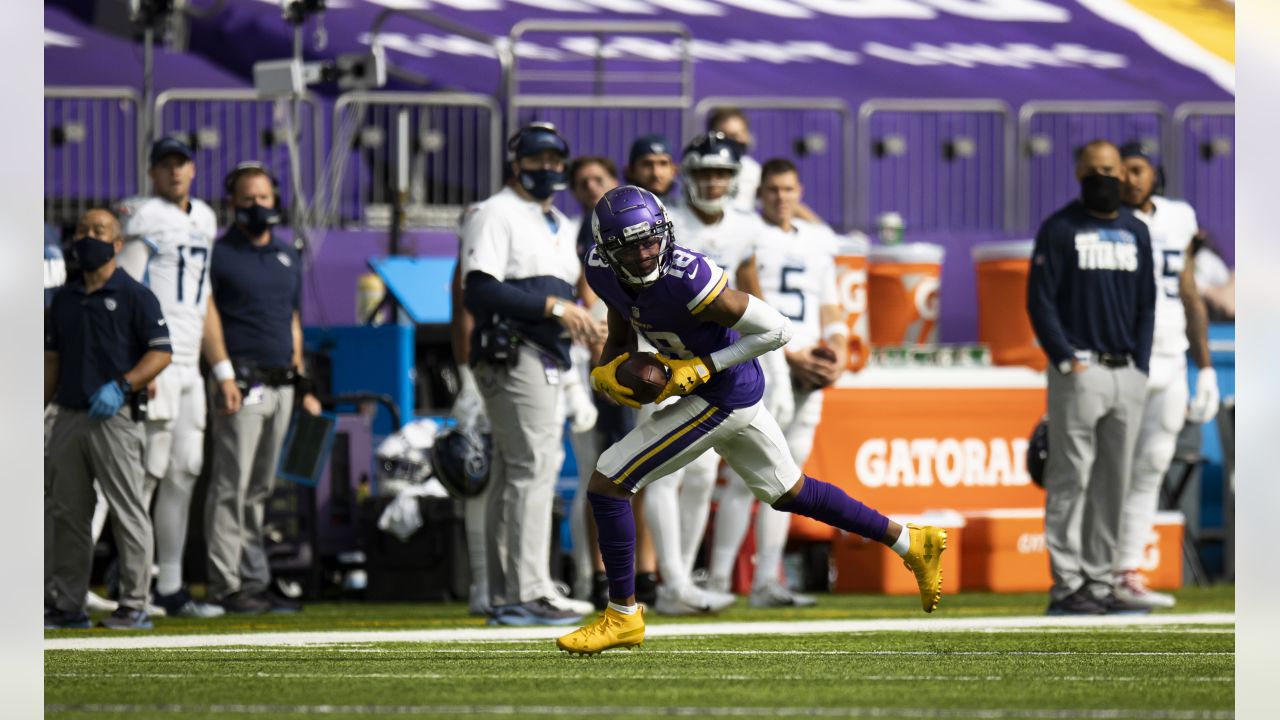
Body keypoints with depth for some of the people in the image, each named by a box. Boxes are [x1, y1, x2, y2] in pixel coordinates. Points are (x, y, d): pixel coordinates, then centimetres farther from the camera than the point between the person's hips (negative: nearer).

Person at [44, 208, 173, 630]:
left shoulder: (134, 296, -2)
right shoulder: (64, 299, 16)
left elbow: (161, 353, -7)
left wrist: (121, 386, -19)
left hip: (114, 419, -6)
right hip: (68, 418, 6)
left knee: (128, 512, -4)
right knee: (68, 514, 7)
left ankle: (135, 606, -2)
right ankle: (68, 606, 11)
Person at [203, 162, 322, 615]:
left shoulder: (286, 255, 19)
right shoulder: (219, 253, -1)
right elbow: (208, 313, -8)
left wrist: (302, 384, 17)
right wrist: (224, 374, -18)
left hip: (280, 386, 7)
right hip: (242, 385, -7)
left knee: (260, 489, 9)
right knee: (231, 487, -8)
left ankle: (255, 581, 12)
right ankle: (225, 585, -9)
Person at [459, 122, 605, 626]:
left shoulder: (561, 226, 22)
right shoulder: (494, 216, -6)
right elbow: (479, 292, -18)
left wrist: (582, 325, 4)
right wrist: (554, 308, -21)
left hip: (548, 362, 10)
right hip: (511, 355, -10)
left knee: (513, 472, 10)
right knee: (534, 466, -14)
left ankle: (507, 599, 11)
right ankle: (530, 594, -17)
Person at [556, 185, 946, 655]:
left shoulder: (686, 280, -30)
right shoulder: (603, 272, -7)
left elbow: (777, 329, -23)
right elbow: (621, 340, 10)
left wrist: (703, 367, -23)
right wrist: (609, 372, -11)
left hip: (721, 398, -9)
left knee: (607, 484, -8)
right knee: (788, 493, 24)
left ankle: (623, 615, 3)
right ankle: (910, 544, 34)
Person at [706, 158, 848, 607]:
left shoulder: (818, 241, 17)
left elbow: (829, 305, 22)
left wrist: (838, 349, 4)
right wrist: (790, 354, -14)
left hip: (808, 370, 6)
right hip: (759, 366, -6)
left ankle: (766, 582, 9)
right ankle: (718, 581, -8)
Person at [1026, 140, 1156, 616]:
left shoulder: (1135, 232, 16)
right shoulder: (1059, 229, 0)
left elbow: (1146, 304, 17)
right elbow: (1040, 299, -5)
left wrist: (1141, 364, 6)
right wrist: (1066, 361, -13)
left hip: (1128, 374, 5)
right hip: (1079, 372, -5)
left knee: (1114, 484, 5)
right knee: (1070, 479, -7)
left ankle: (1100, 580, 9)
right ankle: (1067, 584, -7)